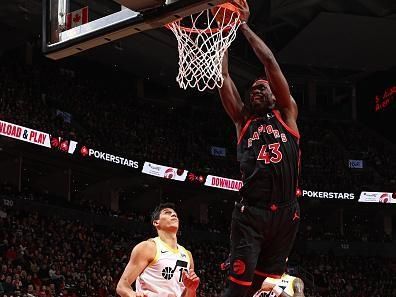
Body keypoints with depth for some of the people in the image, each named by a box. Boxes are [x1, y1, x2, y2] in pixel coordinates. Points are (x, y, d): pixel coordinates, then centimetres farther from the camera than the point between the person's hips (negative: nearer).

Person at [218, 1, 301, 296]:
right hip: (251, 211, -1)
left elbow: (270, 62, 6)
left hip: (286, 213, 1)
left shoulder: (287, 114, 14)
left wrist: (244, 25, 9)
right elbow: (223, 76, 9)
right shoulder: (243, 119, 16)